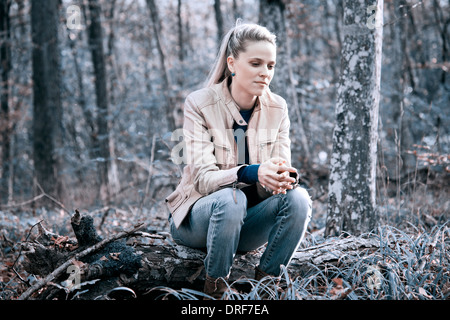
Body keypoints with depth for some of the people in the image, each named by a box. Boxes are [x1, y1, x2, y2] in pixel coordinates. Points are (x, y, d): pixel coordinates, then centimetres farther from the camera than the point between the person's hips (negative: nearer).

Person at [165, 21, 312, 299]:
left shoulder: (277, 108, -2)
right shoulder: (199, 104, -14)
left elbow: (283, 168, -6)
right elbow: (202, 178, -22)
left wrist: (285, 178, -33)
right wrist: (250, 173, -43)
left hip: (248, 222, 4)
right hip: (199, 215, -3)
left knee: (298, 198, -25)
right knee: (230, 199, -36)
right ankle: (216, 287, -17)